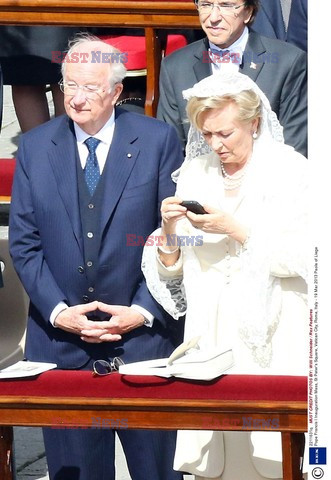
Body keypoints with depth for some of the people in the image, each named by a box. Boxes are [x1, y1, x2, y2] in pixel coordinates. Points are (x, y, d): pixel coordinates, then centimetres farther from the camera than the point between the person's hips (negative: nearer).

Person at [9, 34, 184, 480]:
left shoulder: (158, 140, -2)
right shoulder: (34, 146, 4)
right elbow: (24, 242, 4)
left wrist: (144, 311, -10)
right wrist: (58, 311, -7)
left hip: (143, 332, -2)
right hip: (60, 339, 2)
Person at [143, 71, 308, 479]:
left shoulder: (290, 171, -1)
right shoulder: (194, 174, 12)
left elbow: (300, 257, -11)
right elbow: (171, 272, 12)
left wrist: (234, 228, -15)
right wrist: (169, 230, -8)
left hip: (273, 337, -3)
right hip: (211, 336, 4)